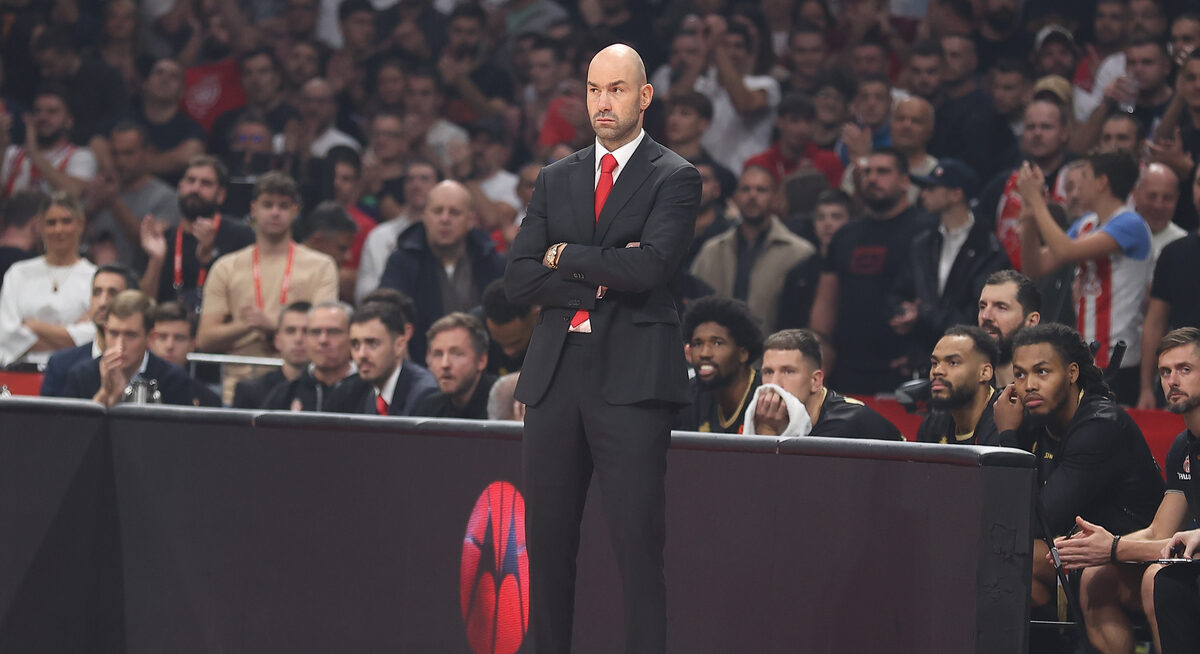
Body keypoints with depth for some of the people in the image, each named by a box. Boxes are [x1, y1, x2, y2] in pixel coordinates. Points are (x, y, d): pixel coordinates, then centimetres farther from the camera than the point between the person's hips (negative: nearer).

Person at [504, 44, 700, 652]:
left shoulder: (674, 179, 2)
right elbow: (518, 279, 8)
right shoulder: (556, 179, 17)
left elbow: (649, 266, -14)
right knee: (546, 537, 5)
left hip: (632, 374, -5)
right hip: (555, 372, 5)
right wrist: (599, 279, -7)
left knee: (638, 538, -8)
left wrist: (565, 256, -3)